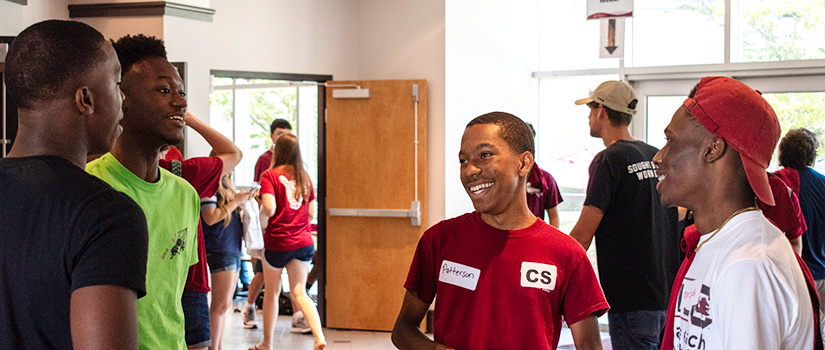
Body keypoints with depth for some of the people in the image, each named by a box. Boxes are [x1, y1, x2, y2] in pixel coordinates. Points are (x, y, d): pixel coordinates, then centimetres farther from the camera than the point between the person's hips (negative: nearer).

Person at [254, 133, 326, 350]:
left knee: (271, 292, 14)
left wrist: (261, 206, 0)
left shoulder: (270, 175, -9)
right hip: (303, 242, 4)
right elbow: (311, 213, 9)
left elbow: (269, 209, -21)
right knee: (299, 293, 5)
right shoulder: (305, 178, 7)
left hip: (277, 242, -3)